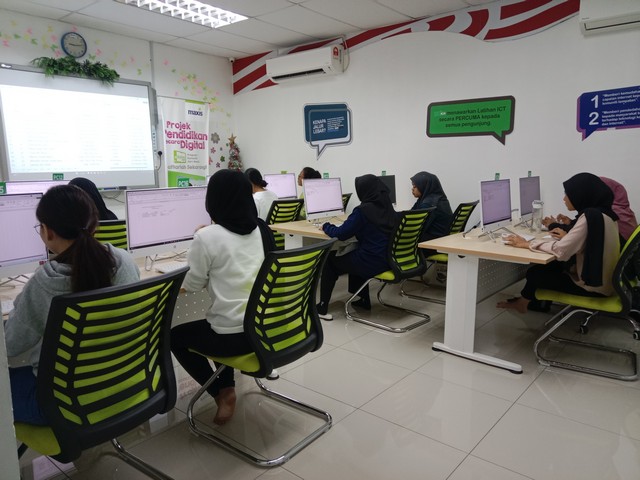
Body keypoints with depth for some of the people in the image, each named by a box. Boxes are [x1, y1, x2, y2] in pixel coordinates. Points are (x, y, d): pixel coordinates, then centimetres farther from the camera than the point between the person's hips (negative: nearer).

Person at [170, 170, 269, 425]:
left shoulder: (207, 236, -14)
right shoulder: (257, 230, 5)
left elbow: (192, 284, -2)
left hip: (235, 335, -6)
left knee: (176, 337, 22)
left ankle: (222, 394, 16)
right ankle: (227, 387, 32)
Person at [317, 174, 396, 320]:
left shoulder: (363, 210, -18)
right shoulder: (388, 208, 4)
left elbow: (341, 234, -14)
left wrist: (326, 226, 4)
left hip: (371, 263, -7)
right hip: (388, 260, 7)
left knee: (329, 260, 16)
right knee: (351, 255, 35)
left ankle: (323, 307, 20)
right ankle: (363, 300, 38)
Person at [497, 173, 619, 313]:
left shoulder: (590, 216, -24)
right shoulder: (602, 213, 4)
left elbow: (560, 250, -30)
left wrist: (527, 244, -20)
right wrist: (567, 236, 6)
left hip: (593, 285, -8)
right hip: (600, 278, 8)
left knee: (535, 273, 5)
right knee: (545, 267, 15)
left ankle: (524, 302, 32)